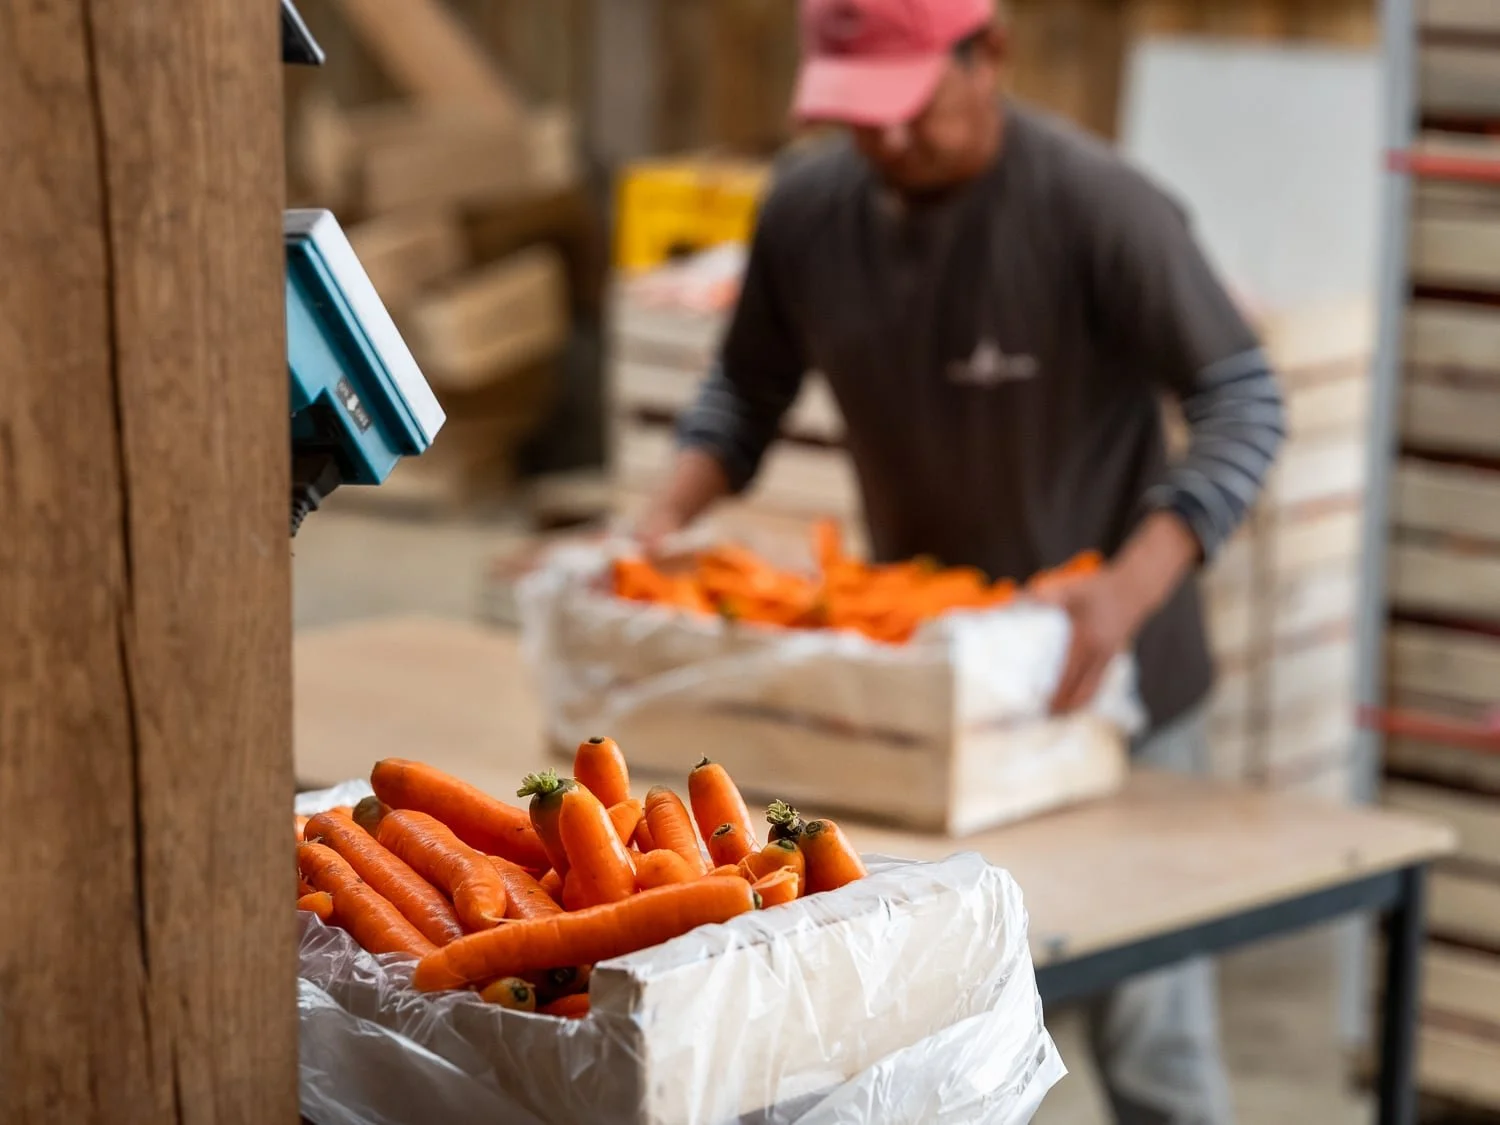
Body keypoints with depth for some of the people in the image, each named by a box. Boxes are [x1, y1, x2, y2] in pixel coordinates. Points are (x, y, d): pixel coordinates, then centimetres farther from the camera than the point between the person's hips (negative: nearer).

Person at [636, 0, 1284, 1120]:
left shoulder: (1097, 207, -20)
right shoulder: (808, 206, -4)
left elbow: (1245, 403, -20)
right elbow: (748, 389, 10)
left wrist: (1133, 587, -33)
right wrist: (668, 515, -8)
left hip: (1104, 681, -5)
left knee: (1146, 1024, 0)